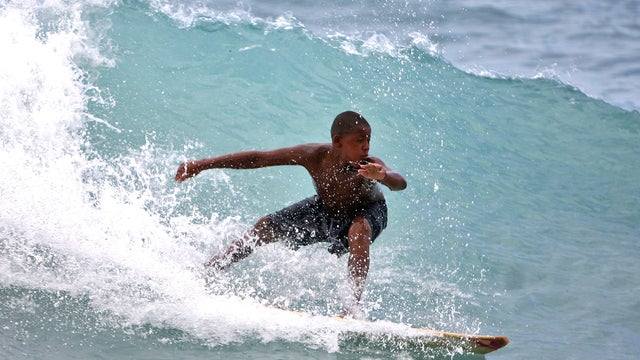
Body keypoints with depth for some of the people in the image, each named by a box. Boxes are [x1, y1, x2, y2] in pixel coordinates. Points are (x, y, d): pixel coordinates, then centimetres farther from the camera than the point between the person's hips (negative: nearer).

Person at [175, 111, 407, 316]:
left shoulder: (369, 166, -38)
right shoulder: (314, 156, -31)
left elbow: (400, 183, -57)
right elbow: (258, 159, -25)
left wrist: (382, 176, -81)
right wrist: (203, 165, -24)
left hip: (366, 210, -4)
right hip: (325, 208, 4)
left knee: (359, 229, -38)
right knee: (266, 227, 3)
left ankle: (353, 306, -37)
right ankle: (211, 269, 22)